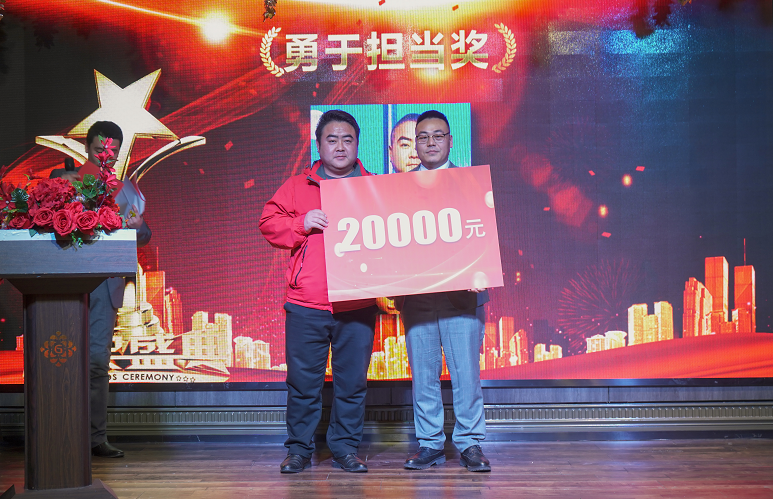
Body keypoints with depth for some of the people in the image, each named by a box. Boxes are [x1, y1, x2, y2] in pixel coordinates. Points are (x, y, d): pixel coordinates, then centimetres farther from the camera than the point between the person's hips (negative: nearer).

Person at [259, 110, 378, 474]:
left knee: (352, 381, 4)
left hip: (357, 305, 0)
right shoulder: (297, 187, 11)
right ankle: (299, 449, 13)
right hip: (306, 305, 0)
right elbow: (269, 222, 6)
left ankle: (345, 447, 16)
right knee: (303, 380, 3)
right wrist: (302, 223, -10)